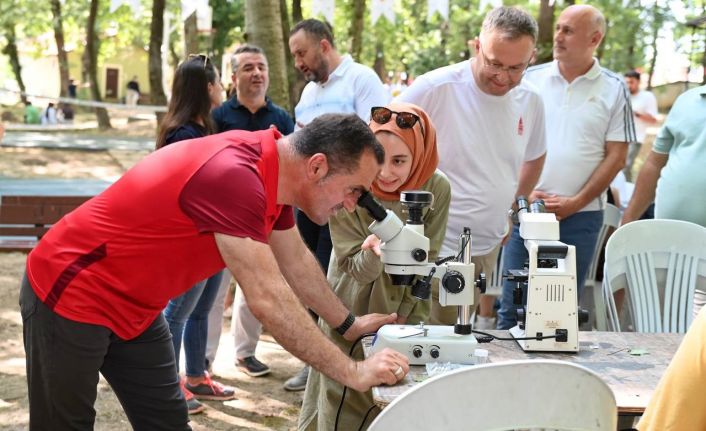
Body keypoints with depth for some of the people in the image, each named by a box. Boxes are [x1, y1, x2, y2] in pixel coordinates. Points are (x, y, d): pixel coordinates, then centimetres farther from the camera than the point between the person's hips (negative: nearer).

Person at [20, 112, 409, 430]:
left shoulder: (272, 168, -3)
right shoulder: (233, 175, -33)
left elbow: (297, 263, 12)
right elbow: (268, 300, -33)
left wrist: (348, 324, 16)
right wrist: (353, 373, -26)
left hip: (132, 307, 9)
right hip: (70, 296, -9)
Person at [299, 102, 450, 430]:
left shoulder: (437, 189, -17)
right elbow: (354, 268, -17)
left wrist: (409, 318, -9)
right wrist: (375, 253, -37)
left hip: (402, 317, 1)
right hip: (350, 316, -1)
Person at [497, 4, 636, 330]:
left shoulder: (613, 89, 1)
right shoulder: (531, 79, 4)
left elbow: (616, 156, -1)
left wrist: (576, 202, -9)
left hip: (580, 215, -1)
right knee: (512, 305, 6)